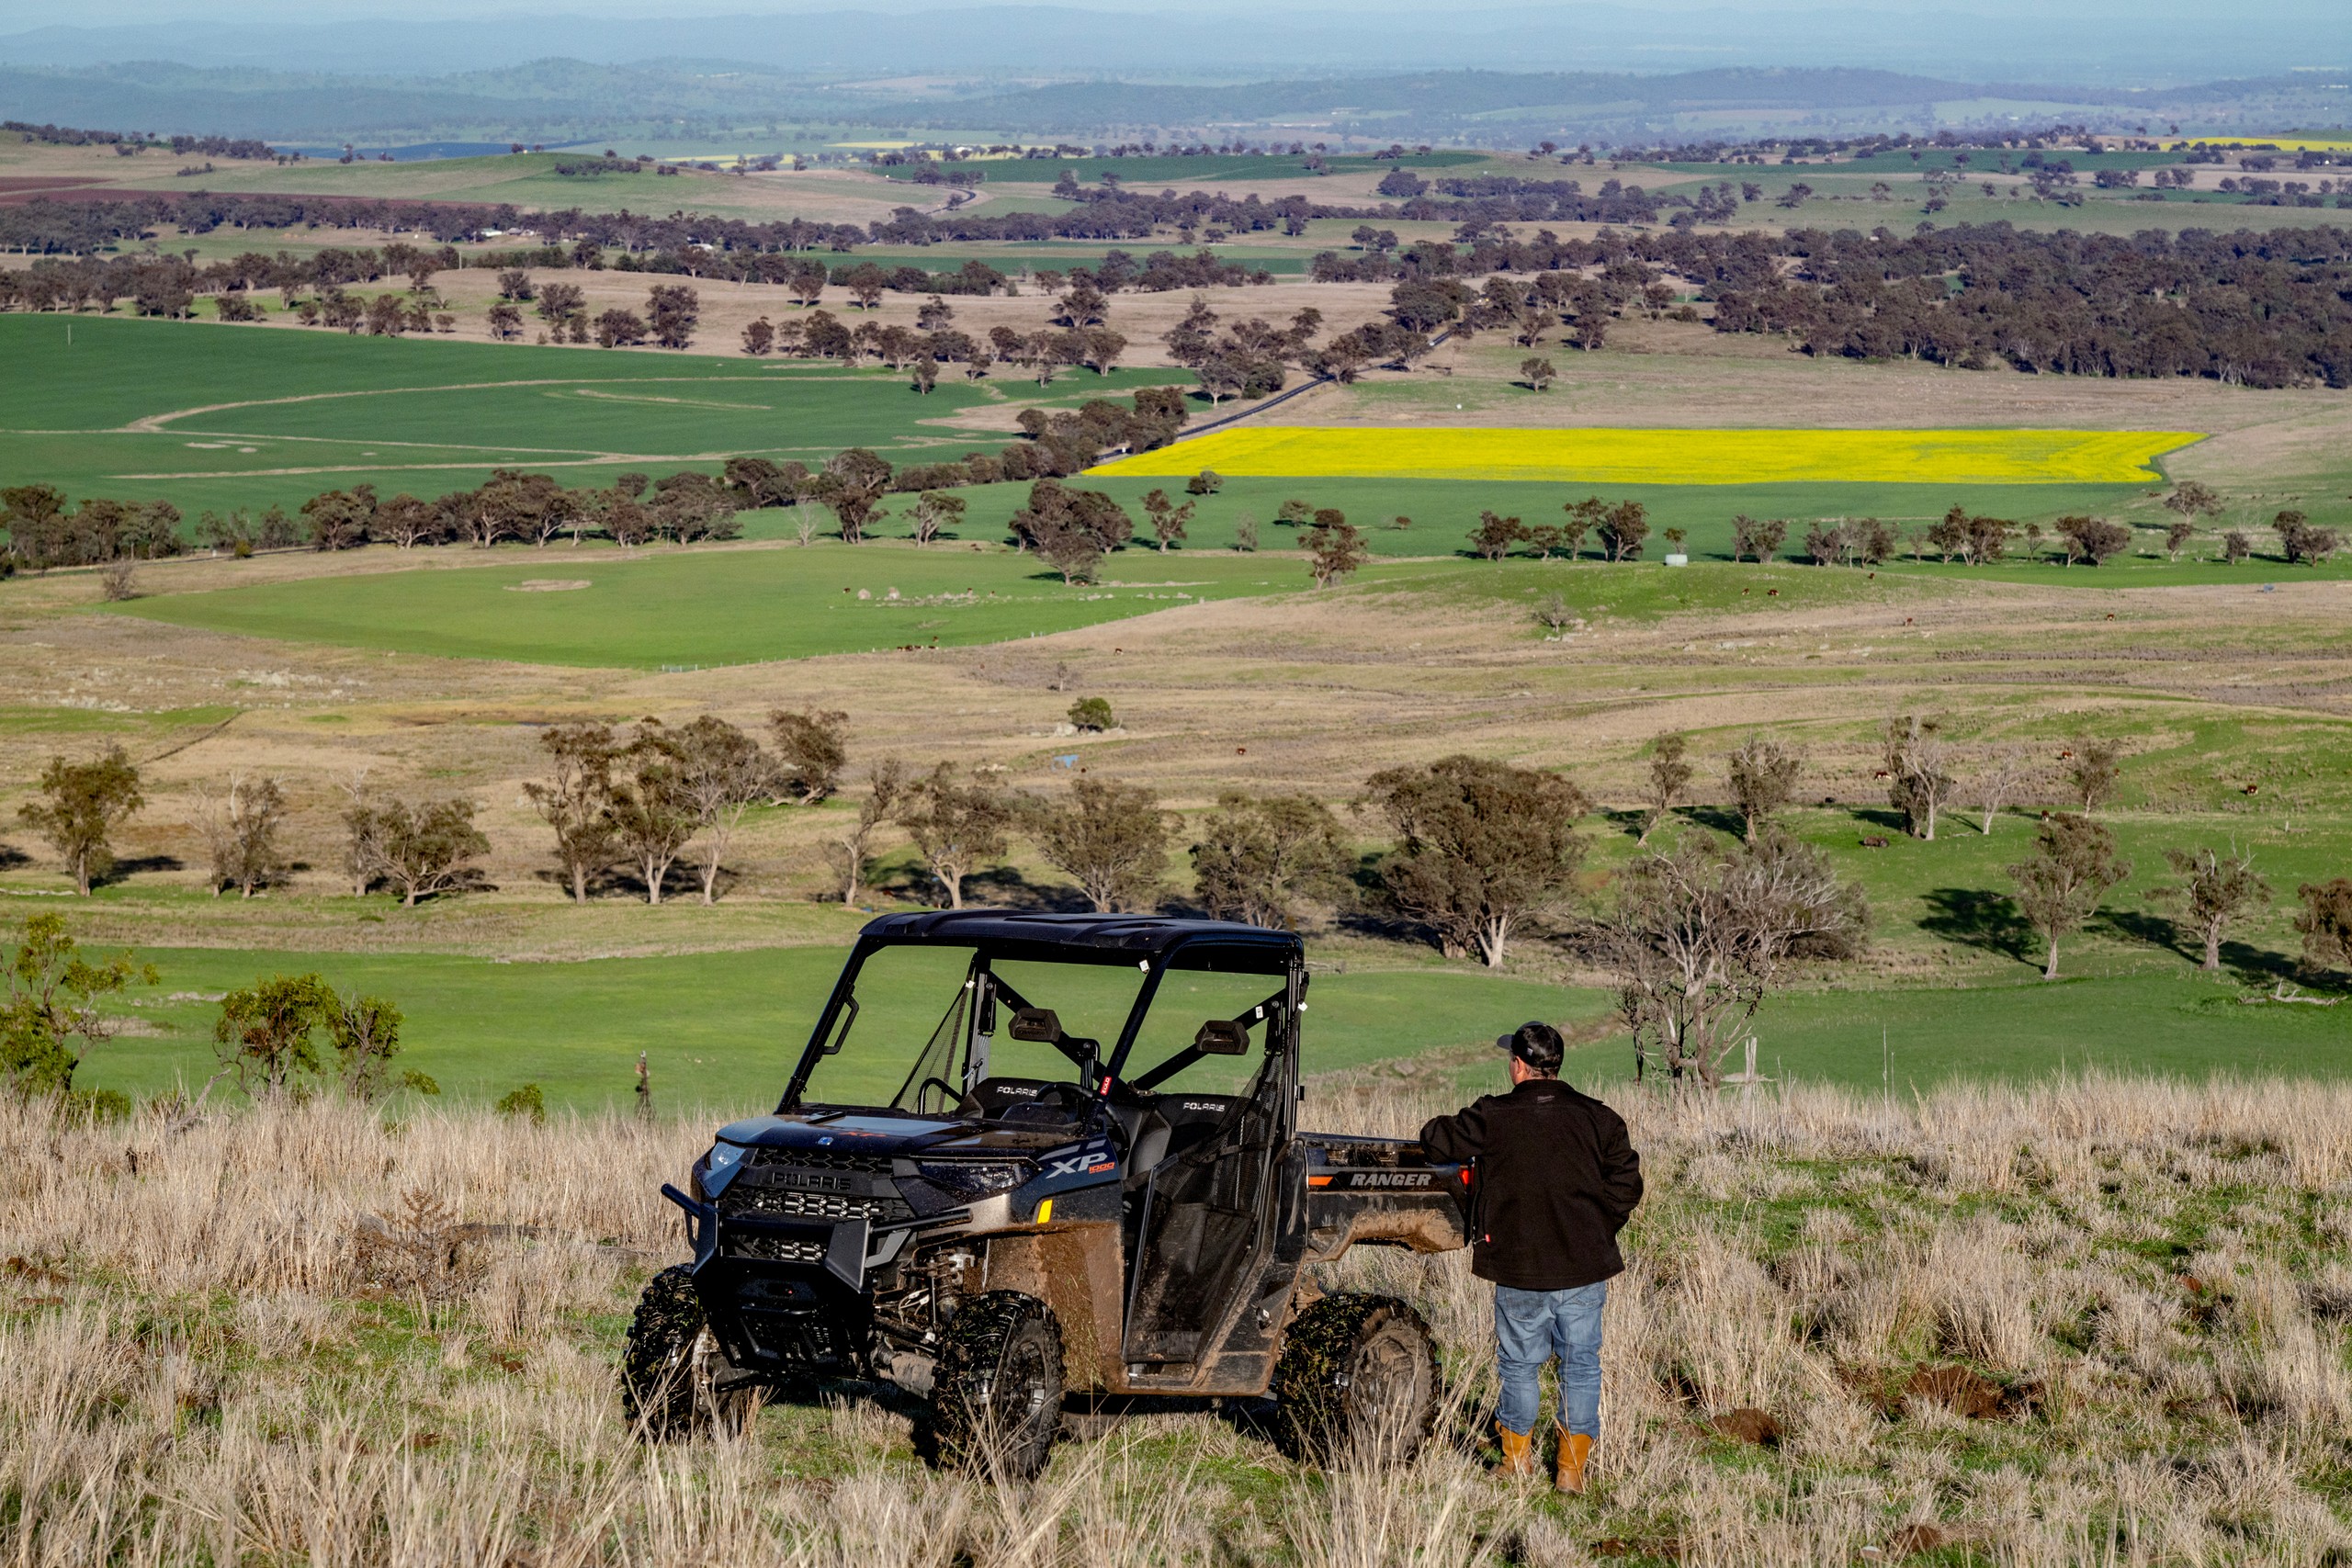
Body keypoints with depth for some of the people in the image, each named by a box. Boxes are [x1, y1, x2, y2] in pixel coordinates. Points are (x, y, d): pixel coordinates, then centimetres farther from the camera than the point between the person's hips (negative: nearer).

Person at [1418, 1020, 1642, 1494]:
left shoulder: (1492, 1118, -8)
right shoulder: (1598, 1118, 1)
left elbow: (1436, 1141, 1)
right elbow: (1626, 1184, 2)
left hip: (1520, 1269, -2)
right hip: (1585, 1268, 2)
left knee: (1519, 1364, 13)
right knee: (1581, 1365, 9)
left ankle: (1518, 1462, 22)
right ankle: (1573, 1468, 9)